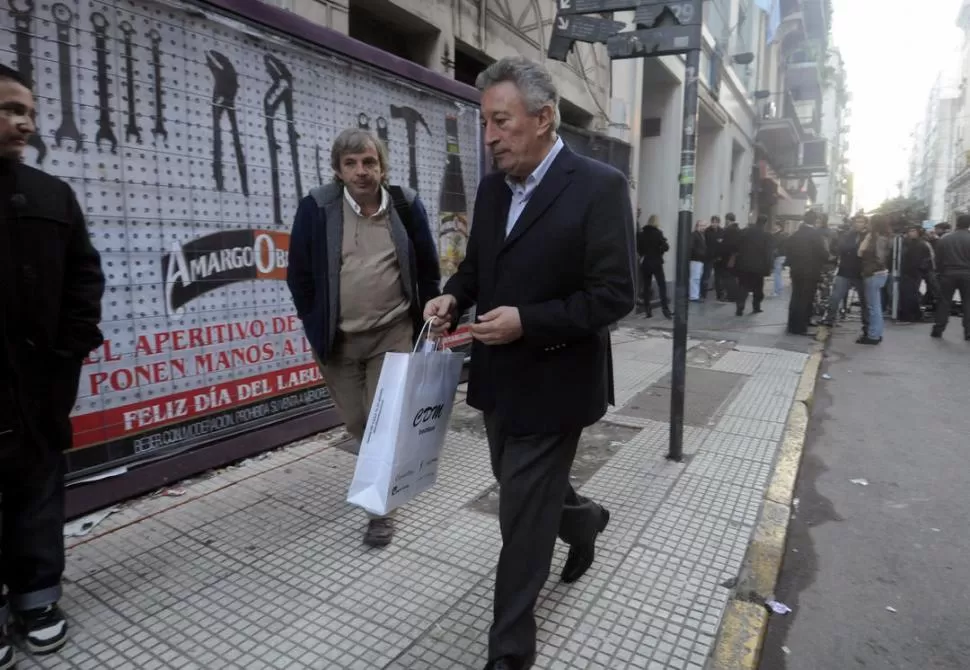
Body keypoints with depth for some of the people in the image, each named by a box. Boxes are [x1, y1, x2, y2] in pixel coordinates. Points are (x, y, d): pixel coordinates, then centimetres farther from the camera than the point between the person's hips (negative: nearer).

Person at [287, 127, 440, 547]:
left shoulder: (407, 205, -4)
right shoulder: (316, 207, -8)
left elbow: (429, 269, 4)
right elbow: (299, 275, 0)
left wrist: (426, 324, 3)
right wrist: (316, 328, -1)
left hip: (394, 334, -1)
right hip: (339, 339, 1)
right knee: (356, 423, 15)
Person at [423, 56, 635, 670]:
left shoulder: (600, 186, -15)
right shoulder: (492, 188, 6)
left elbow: (615, 296, -17)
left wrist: (526, 321, -25)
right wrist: (454, 297, -5)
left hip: (553, 384, -7)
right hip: (499, 378, 7)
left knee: (522, 517, 4)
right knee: (525, 493, 24)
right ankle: (585, 520, 57)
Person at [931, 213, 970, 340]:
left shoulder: (943, 239, 2)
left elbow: (938, 260, 4)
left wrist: (941, 271, 13)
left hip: (948, 274, 2)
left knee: (944, 302, 8)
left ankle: (938, 330, 8)